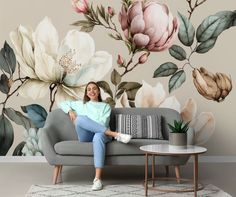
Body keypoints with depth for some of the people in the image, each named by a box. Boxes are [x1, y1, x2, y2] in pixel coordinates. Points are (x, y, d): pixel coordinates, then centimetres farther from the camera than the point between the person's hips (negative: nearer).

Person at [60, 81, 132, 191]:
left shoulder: (105, 106, 21)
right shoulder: (81, 104, 29)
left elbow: (103, 123, 5)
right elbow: (63, 103, 33)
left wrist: (89, 125, -4)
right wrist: (70, 111, 12)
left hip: (101, 134, -1)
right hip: (85, 136, 1)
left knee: (98, 136, -42)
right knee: (80, 118, -32)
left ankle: (98, 179, -49)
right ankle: (115, 134, -36)